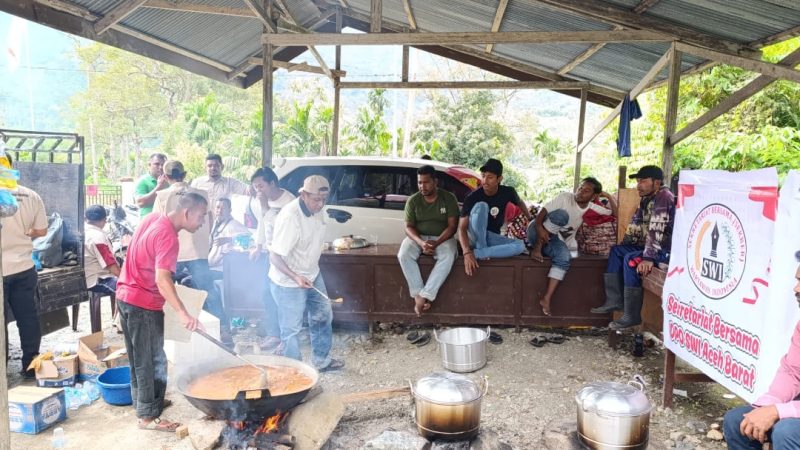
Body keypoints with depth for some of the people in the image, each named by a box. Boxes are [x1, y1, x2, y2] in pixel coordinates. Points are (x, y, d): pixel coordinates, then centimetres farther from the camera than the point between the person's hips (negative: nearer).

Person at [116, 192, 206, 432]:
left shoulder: (153, 218, 4)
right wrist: (183, 313, -44)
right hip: (144, 304, -9)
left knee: (139, 357, 21)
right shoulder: (168, 237, -24)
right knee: (153, 361, 2)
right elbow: (162, 279, -36)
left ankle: (143, 400, 36)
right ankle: (149, 416, 11)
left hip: (126, 297, 9)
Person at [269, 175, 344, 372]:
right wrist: (295, 277, -38)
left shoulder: (316, 209, -4)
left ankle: (321, 360, 39)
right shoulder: (289, 217, -29)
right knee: (292, 329, 5)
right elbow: (274, 256, -27)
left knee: (323, 317, 20)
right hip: (289, 282, -9)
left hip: (312, 276, 9)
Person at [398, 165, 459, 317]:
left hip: (442, 238, -1)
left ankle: (424, 296, -34)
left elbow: (452, 226, -8)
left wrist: (437, 243, -25)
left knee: (448, 256, -36)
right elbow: (409, 227, -3)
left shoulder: (448, 198, -5)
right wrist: (421, 243, -24)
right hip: (418, 238, 2)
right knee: (404, 255, -31)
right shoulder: (413, 200, 0)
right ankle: (418, 294, -27)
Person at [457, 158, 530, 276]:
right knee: (481, 206, -30)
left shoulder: (508, 192, -9)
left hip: (492, 237, 4)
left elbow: (520, 203, 16)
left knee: (520, 245, -24)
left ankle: (477, 253, -27)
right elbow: (462, 228, -25)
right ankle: (482, 249, -22)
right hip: (475, 237, -4)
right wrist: (467, 252, -39)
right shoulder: (472, 197, -21)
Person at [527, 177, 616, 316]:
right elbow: (542, 212, -15)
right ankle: (537, 248, -25)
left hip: (556, 241, 4)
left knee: (564, 256, -32)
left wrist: (608, 196, -2)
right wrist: (539, 228, -32)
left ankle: (546, 298, -34)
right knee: (561, 214, -31)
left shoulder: (592, 208, 8)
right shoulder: (565, 197, -6)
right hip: (539, 233, -4)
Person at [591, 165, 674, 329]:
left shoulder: (663, 197, -19)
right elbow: (637, 223, 20)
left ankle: (632, 316, -22)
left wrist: (648, 258, -34)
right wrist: (624, 245, 15)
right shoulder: (646, 198, 12)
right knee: (616, 250, 12)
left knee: (631, 259, -28)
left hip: (667, 249, -11)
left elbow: (656, 231, -29)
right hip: (653, 246, 11)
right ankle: (614, 301, 8)